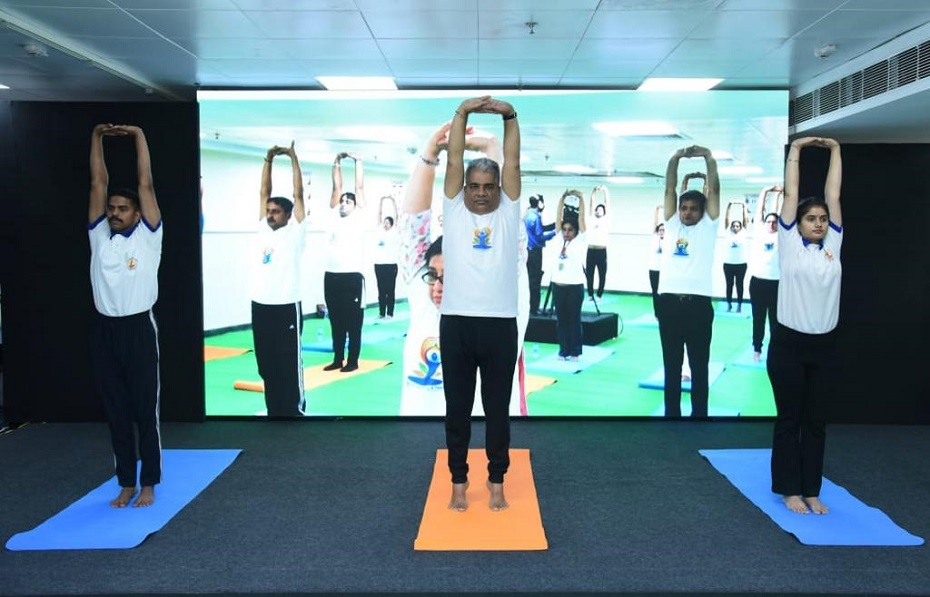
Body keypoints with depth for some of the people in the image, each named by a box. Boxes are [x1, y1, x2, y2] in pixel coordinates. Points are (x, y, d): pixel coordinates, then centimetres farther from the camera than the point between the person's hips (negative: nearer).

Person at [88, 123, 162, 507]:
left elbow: (145, 183, -2)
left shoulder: (148, 237, 0)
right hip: (104, 330, 4)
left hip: (138, 329, -4)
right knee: (116, 413, 11)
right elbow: (98, 182, 10)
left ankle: (148, 484, 15)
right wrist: (97, 136, 9)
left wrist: (138, 136, 1)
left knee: (145, 411, 4)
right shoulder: (99, 236, 10)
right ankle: (125, 483, 22)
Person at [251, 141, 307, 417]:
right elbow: (264, 192, 15)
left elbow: (298, 194, -4)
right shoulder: (263, 229, 13)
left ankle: (294, 411, 12)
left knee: (290, 365, 1)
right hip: (260, 306, 6)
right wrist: (268, 159, 9)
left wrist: (293, 157, -2)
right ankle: (274, 411, 24)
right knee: (267, 365, 13)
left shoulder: (294, 232, -1)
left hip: (286, 308, -6)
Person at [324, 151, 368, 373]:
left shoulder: (358, 219, 5)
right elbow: (337, 187, 15)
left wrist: (357, 161, 8)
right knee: (336, 321, 11)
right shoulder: (334, 217, 15)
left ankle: (352, 361, 9)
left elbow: (359, 187, 4)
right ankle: (337, 359, 20)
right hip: (331, 276, 5)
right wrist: (337, 163, 17)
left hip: (352, 276, -5)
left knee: (353, 322, 2)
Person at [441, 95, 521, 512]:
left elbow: (512, 162, 3)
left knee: (498, 409, 10)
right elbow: (454, 160, 3)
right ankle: (459, 482, 23)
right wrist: (462, 112, -3)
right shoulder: (454, 209, 9)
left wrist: (509, 115, -3)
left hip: (499, 324, 0)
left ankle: (497, 482, 24)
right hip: (456, 323, 0)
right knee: (457, 408, 9)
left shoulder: (508, 212, 10)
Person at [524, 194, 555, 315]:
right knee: (535, 280, -3)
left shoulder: (528, 214, 11)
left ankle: (531, 307, 21)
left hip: (529, 250, 9)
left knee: (532, 279, 15)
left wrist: (555, 225, 14)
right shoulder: (535, 217, -18)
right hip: (535, 251, -9)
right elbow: (540, 236, -20)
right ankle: (534, 309, 1)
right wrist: (555, 232, -11)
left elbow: (541, 228, 20)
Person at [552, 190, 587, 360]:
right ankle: (563, 351, 18)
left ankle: (575, 352, 12)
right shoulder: (560, 239, 10)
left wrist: (580, 198, -8)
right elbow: (558, 218, 7)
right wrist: (563, 198, 3)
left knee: (574, 320, 4)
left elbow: (581, 219, -6)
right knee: (561, 320, 9)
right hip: (558, 285, 4)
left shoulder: (580, 240, 0)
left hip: (575, 286, -4)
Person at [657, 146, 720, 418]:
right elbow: (669, 189, 8)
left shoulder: (708, 226, 10)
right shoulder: (672, 224, 15)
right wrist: (675, 159, -2)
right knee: (671, 365, 11)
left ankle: (699, 414, 16)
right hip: (669, 302, 2)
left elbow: (714, 190, 3)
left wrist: (709, 158, -4)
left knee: (699, 366, 7)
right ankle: (671, 414, 20)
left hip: (698, 303, -2)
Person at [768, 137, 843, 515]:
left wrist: (835, 151, 13)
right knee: (789, 420, 6)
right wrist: (796, 150, 6)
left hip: (824, 347, 4)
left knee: (815, 422, 11)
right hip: (789, 345, -4)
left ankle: (811, 490, 21)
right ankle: (790, 490, 17)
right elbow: (790, 195, 0)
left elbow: (833, 195, 9)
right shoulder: (789, 244, -2)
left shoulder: (833, 244, 8)